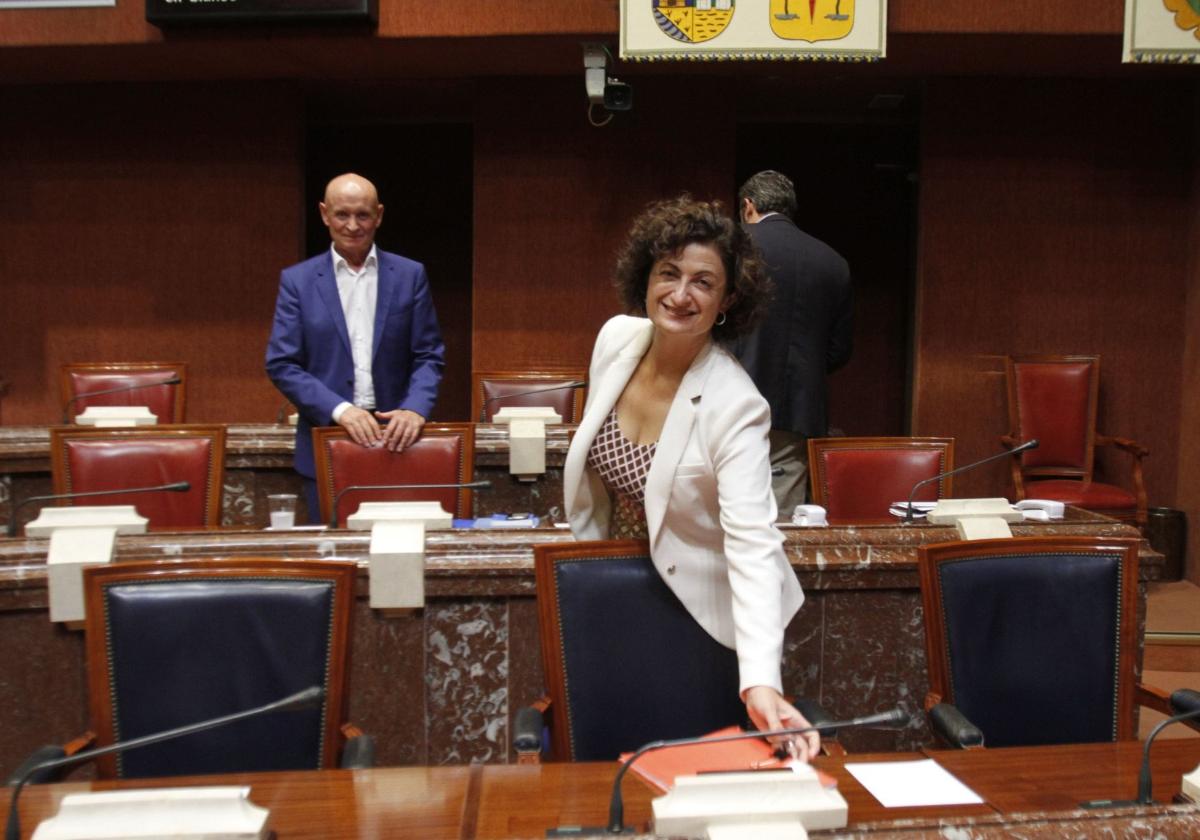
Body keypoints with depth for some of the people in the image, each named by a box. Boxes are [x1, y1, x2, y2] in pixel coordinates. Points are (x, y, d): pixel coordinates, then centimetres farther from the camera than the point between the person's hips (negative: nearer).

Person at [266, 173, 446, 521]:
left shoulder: (410, 275, 6)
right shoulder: (297, 280, 3)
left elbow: (430, 356, 4)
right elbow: (281, 364, -2)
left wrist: (416, 408, -14)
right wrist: (339, 409, -15)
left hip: (396, 440, 1)